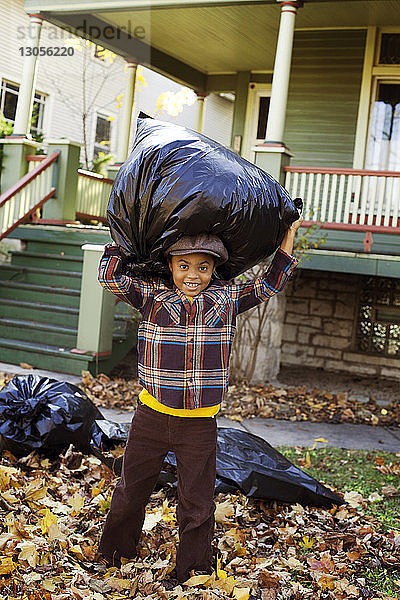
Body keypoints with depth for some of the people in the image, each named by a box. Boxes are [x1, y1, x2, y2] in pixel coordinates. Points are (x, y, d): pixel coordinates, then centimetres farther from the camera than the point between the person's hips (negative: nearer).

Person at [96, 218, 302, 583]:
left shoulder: (227, 299, 1)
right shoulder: (152, 295, -3)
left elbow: (270, 284, 9)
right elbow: (111, 278, -7)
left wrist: (289, 236, 9)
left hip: (200, 424, 0)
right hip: (152, 416, 0)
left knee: (197, 501, 11)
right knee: (132, 488, 16)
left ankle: (195, 569, 31)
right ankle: (114, 554, 38)